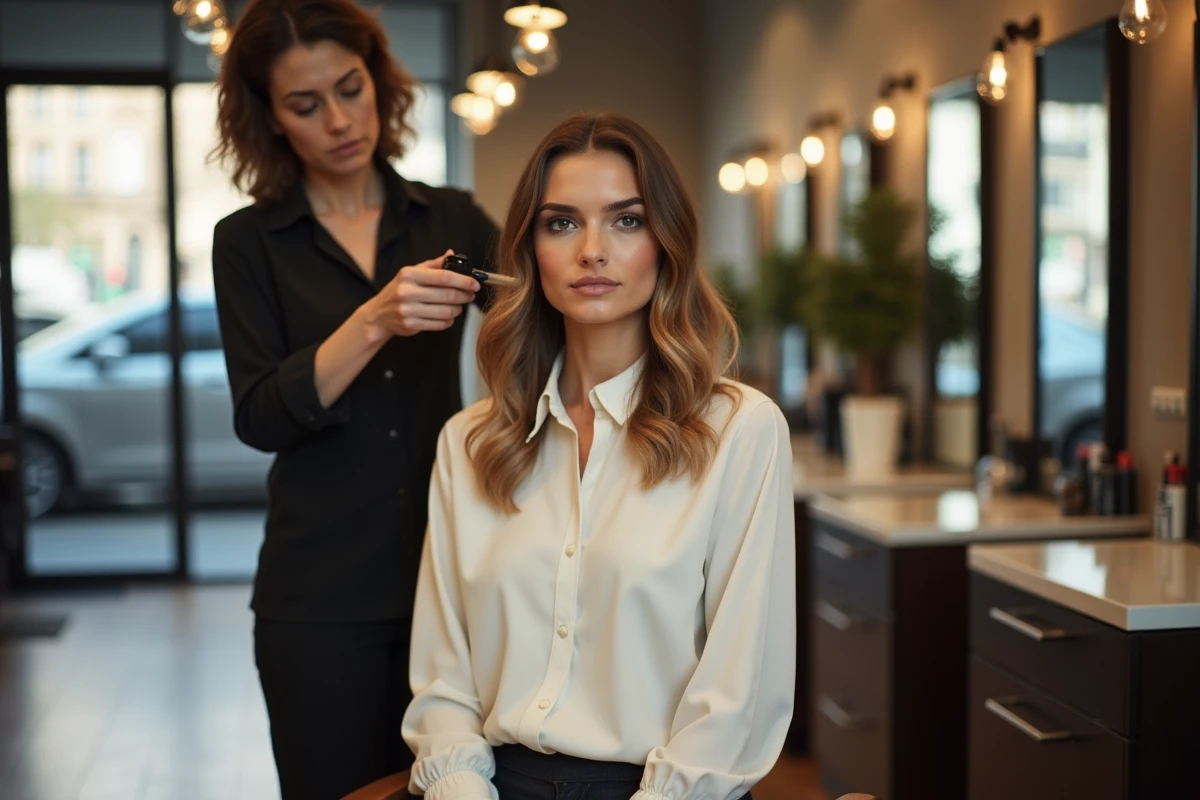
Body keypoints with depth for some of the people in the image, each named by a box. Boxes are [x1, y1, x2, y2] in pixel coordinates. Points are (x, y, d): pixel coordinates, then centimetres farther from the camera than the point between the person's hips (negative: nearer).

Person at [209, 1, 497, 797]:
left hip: (449, 572, 2)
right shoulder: (250, 240, 1)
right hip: (321, 596, -1)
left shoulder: (452, 219, 7)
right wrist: (372, 324, -23)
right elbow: (260, 419, -10)